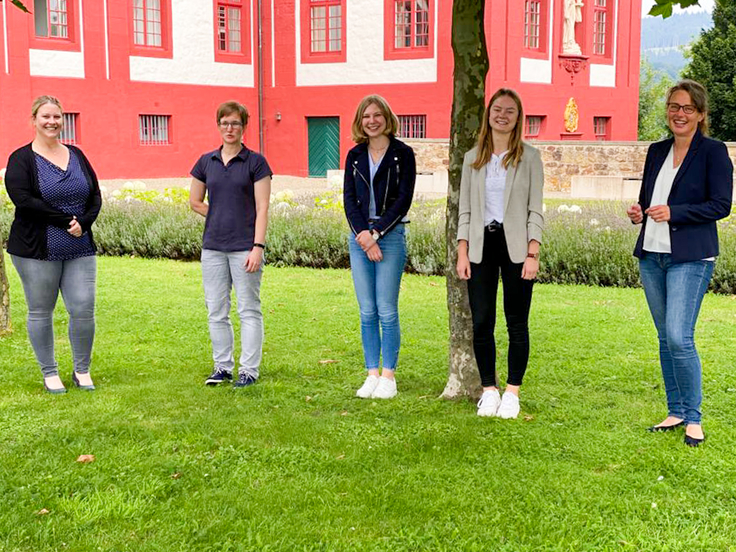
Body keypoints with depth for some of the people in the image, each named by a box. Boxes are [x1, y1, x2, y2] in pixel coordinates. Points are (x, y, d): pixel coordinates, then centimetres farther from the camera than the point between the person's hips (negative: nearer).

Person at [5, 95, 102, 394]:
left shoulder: (76, 155, 13)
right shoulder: (22, 159, -2)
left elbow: (95, 195, 10)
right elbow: (23, 201, -15)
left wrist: (83, 222, -9)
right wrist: (66, 220, -17)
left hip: (80, 249, 4)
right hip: (37, 251, -3)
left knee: (84, 310, 0)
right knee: (40, 312, 4)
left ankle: (82, 370, 17)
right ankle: (50, 373, 19)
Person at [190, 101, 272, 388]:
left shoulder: (255, 162, -3)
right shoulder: (206, 162, 9)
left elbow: (262, 208, -7)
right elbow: (195, 202, 17)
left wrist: (258, 246, -14)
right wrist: (221, 218, 6)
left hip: (244, 246, -4)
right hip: (213, 246, 4)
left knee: (248, 310, 1)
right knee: (216, 311, 9)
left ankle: (249, 370, 8)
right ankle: (222, 366, 20)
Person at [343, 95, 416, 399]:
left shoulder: (403, 154, 0)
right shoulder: (355, 156, 11)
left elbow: (404, 199, -6)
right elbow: (349, 199, 5)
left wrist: (376, 232, -11)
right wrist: (363, 235, -9)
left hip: (390, 235, -4)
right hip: (360, 237, 4)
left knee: (387, 311, -4)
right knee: (367, 312, 5)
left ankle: (388, 376, 5)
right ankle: (372, 374, 12)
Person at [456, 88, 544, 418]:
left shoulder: (529, 157, 3)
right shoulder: (473, 158, 11)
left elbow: (535, 210, 0)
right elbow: (465, 210, 11)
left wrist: (532, 254, -10)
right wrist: (462, 253, 2)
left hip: (515, 246, -2)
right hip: (481, 246, 2)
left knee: (516, 322, 2)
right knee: (481, 322, 1)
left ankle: (512, 392, 12)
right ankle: (489, 390, 13)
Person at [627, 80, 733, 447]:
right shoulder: (657, 151, 14)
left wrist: (674, 213, -18)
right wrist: (639, 212, -1)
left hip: (690, 258, -6)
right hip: (651, 255, 6)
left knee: (679, 338, -13)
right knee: (665, 338, 11)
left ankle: (693, 419, 1)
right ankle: (675, 412, 21)